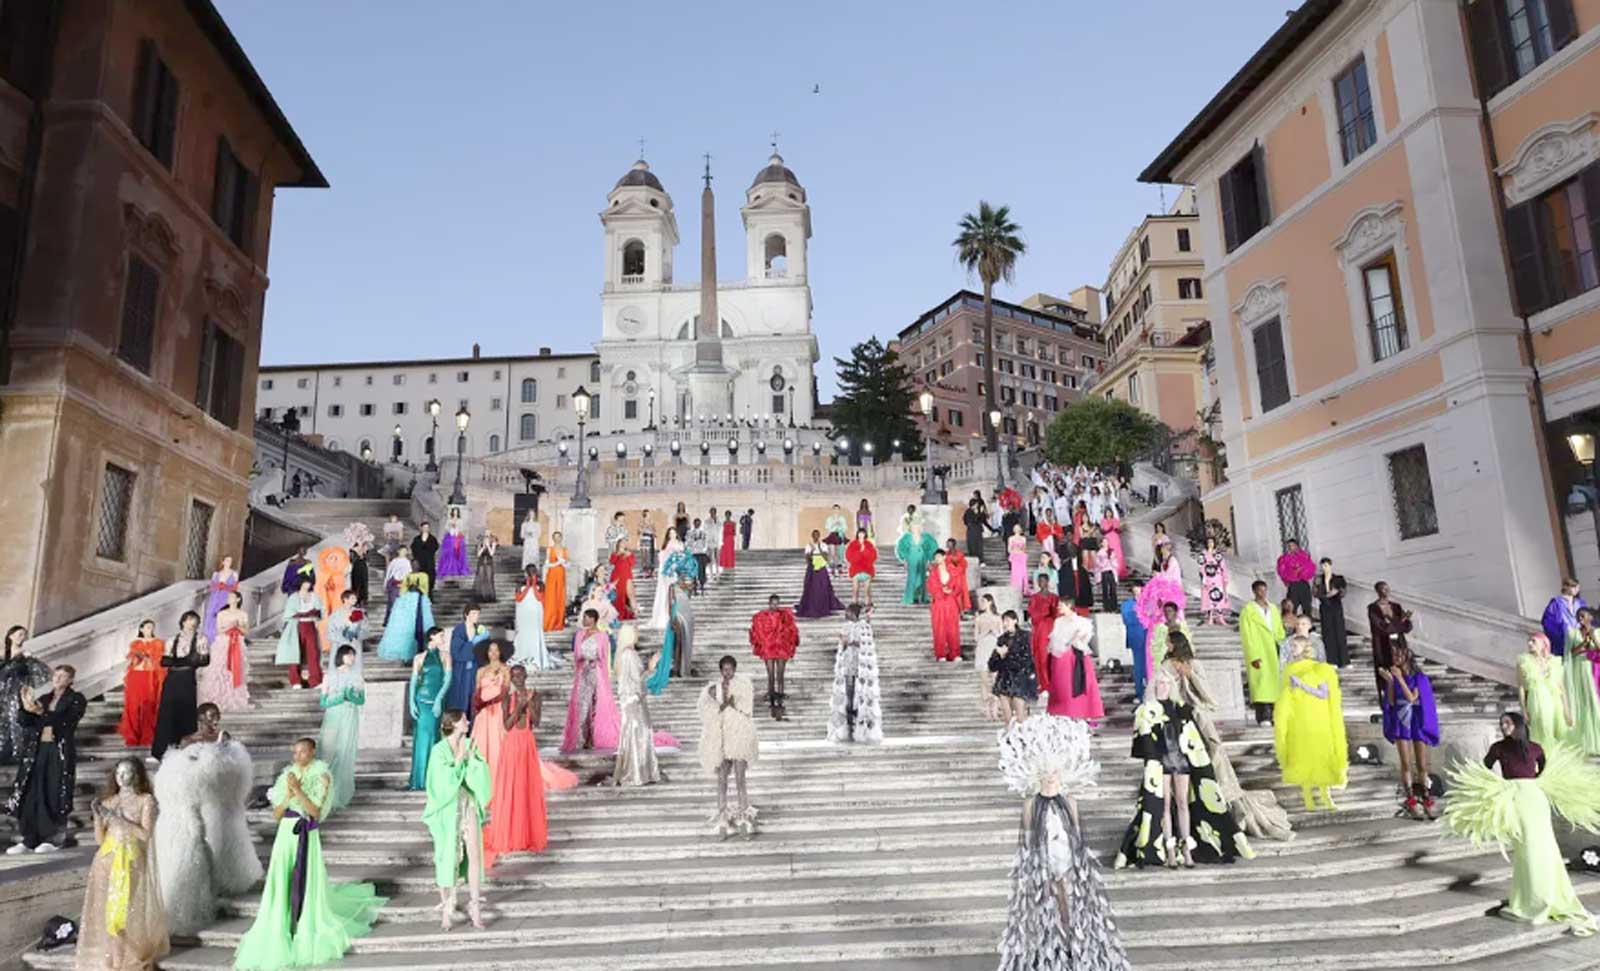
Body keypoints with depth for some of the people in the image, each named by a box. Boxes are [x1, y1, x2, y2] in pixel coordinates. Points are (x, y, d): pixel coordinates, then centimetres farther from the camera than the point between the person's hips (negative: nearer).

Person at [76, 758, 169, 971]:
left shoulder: (146, 800, 0)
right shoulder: (108, 801, 10)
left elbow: (145, 834, -9)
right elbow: (99, 838, 9)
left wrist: (119, 818, -13)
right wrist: (97, 816, -5)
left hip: (131, 861, -3)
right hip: (107, 860, 4)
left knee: (129, 910, -6)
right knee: (104, 909, -2)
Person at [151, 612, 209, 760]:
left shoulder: (201, 639, 4)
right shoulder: (173, 639, 13)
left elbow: (205, 660, -4)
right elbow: (164, 661, 9)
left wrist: (179, 661, -14)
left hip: (187, 679, -3)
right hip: (172, 679, 3)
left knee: (186, 714, -1)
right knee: (166, 713, -1)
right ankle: (160, 751, 4)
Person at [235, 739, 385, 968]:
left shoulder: (320, 777, -4)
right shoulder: (287, 775, 6)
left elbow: (315, 811, -13)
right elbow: (276, 814, 4)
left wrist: (298, 790, -18)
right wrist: (289, 793, -12)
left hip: (307, 838, -3)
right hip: (286, 835, 3)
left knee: (307, 885, 3)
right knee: (281, 885, -1)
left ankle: (308, 931, 20)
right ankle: (279, 934, 10)